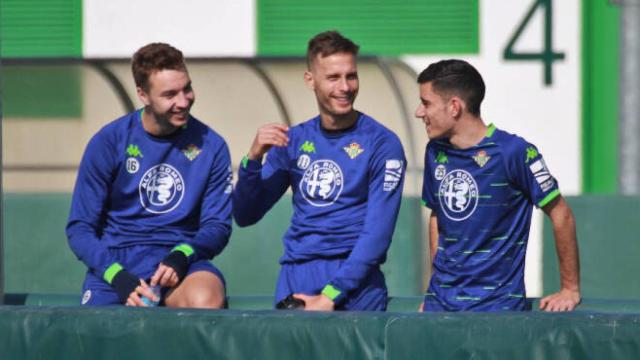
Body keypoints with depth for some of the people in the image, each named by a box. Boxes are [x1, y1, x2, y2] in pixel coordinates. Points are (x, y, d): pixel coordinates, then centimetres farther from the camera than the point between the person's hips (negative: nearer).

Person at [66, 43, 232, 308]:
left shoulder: (211, 146, 4)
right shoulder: (109, 142, 1)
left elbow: (217, 226, 7)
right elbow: (79, 228, 1)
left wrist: (181, 256, -16)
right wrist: (119, 277, -17)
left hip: (180, 259, 0)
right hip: (114, 261, 0)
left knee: (206, 299, -36)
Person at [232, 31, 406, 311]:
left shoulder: (382, 144, 0)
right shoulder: (294, 140, 14)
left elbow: (377, 234, -7)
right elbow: (245, 216, 13)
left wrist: (330, 296, -15)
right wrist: (254, 158, -4)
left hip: (352, 275, -3)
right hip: (296, 272, 4)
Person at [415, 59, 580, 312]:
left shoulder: (513, 152, -12)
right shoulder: (435, 152, 6)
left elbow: (561, 215, -6)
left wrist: (571, 290, -5)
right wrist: (436, 287, 12)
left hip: (498, 301, -5)